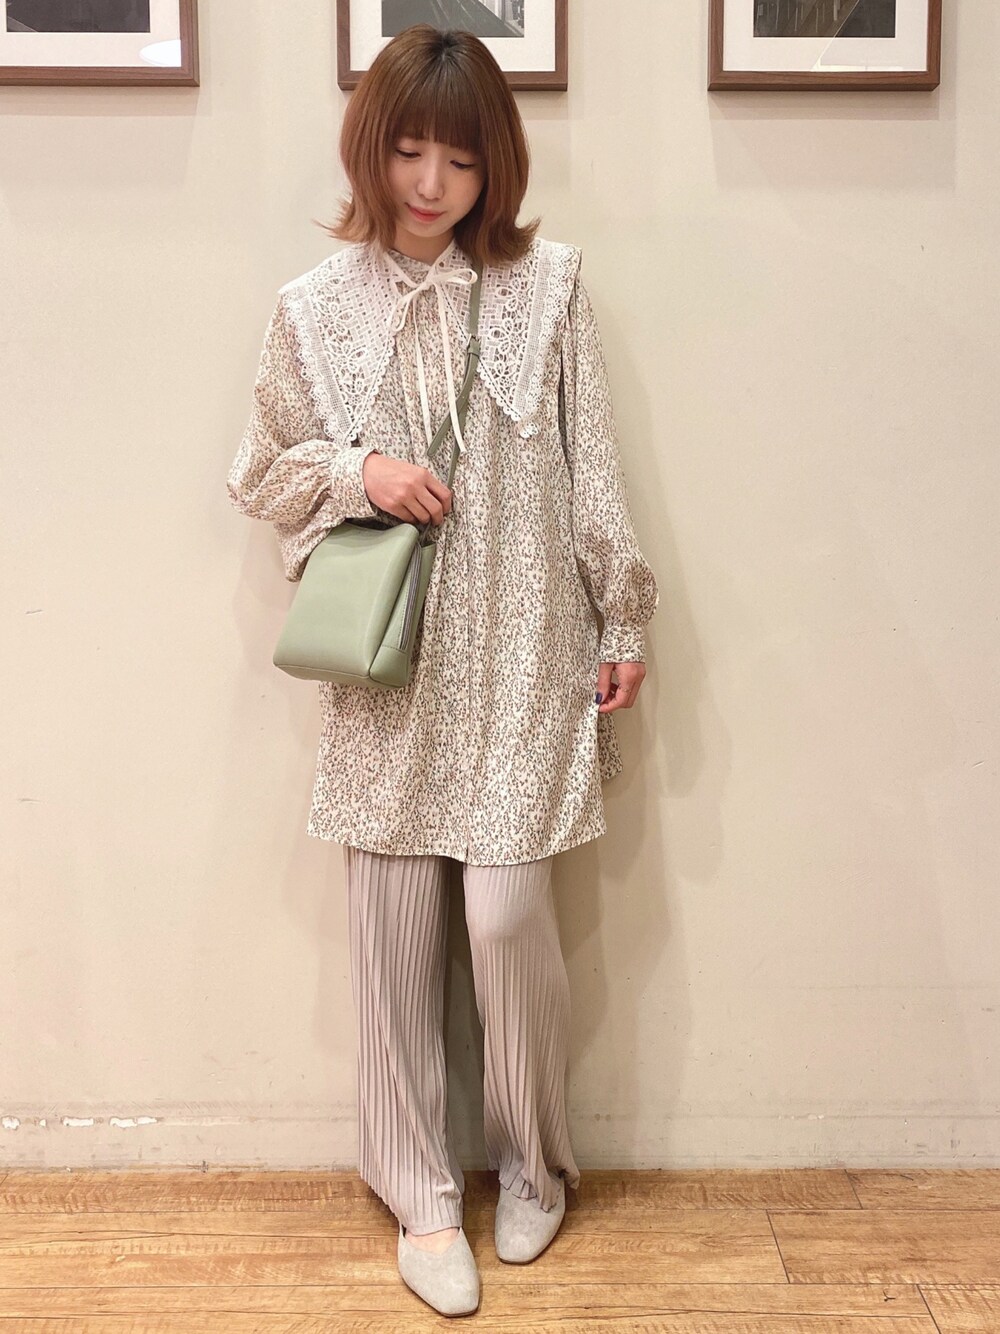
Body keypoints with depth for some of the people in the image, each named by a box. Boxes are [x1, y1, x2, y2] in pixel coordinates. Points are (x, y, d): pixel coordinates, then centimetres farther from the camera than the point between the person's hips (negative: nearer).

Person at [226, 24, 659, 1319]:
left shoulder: (547, 284, -1)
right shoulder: (315, 306, 2)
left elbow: (593, 471, 2)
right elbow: (264, 474, 10)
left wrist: (623, 622, 3)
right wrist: (359, 473, -8)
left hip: (521, 658, -1)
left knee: (509, 919, -2)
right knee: (392, 930, 5)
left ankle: (530, 1161, 26)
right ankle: (420, 1195, 24)